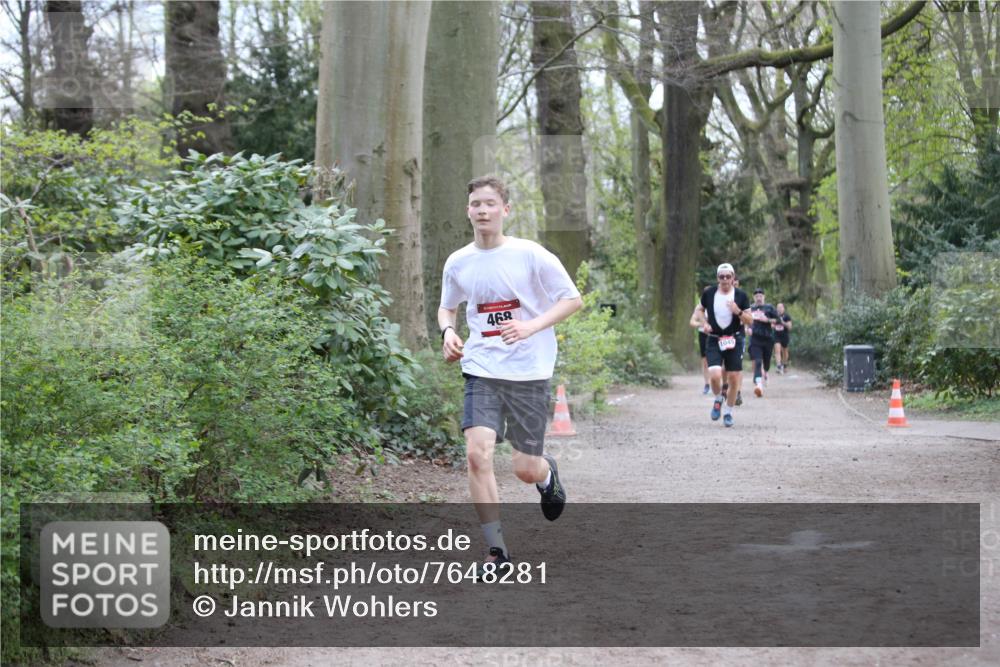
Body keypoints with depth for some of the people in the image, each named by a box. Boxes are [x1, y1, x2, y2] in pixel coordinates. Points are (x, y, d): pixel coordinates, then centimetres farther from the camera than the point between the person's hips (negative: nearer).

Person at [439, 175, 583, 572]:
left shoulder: (530, 255, -7)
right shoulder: (458, 263, 4)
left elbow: (573, 299, -3)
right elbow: (447, 307, 22)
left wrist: (532, 326, -18)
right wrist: (447, 331, -1)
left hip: (529, 372, -2)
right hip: (482, 371, 2)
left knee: (526, 470, 2)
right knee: (477, 453, -17)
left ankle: (547, 473, 43)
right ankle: (497, 552, -7)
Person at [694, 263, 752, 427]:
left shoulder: (741, 296, -4)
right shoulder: (709, 294, -3)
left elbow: (749, 321, -1)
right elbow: (700, 310, 16)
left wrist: (738, 312, -20)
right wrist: (704, 323, -3)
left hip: (734, 341, 1)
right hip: (714, 341, -1)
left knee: (734, 378, 1)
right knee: (715, 375, -19)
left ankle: (728, 411, 21)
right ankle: (718, 400, 13)